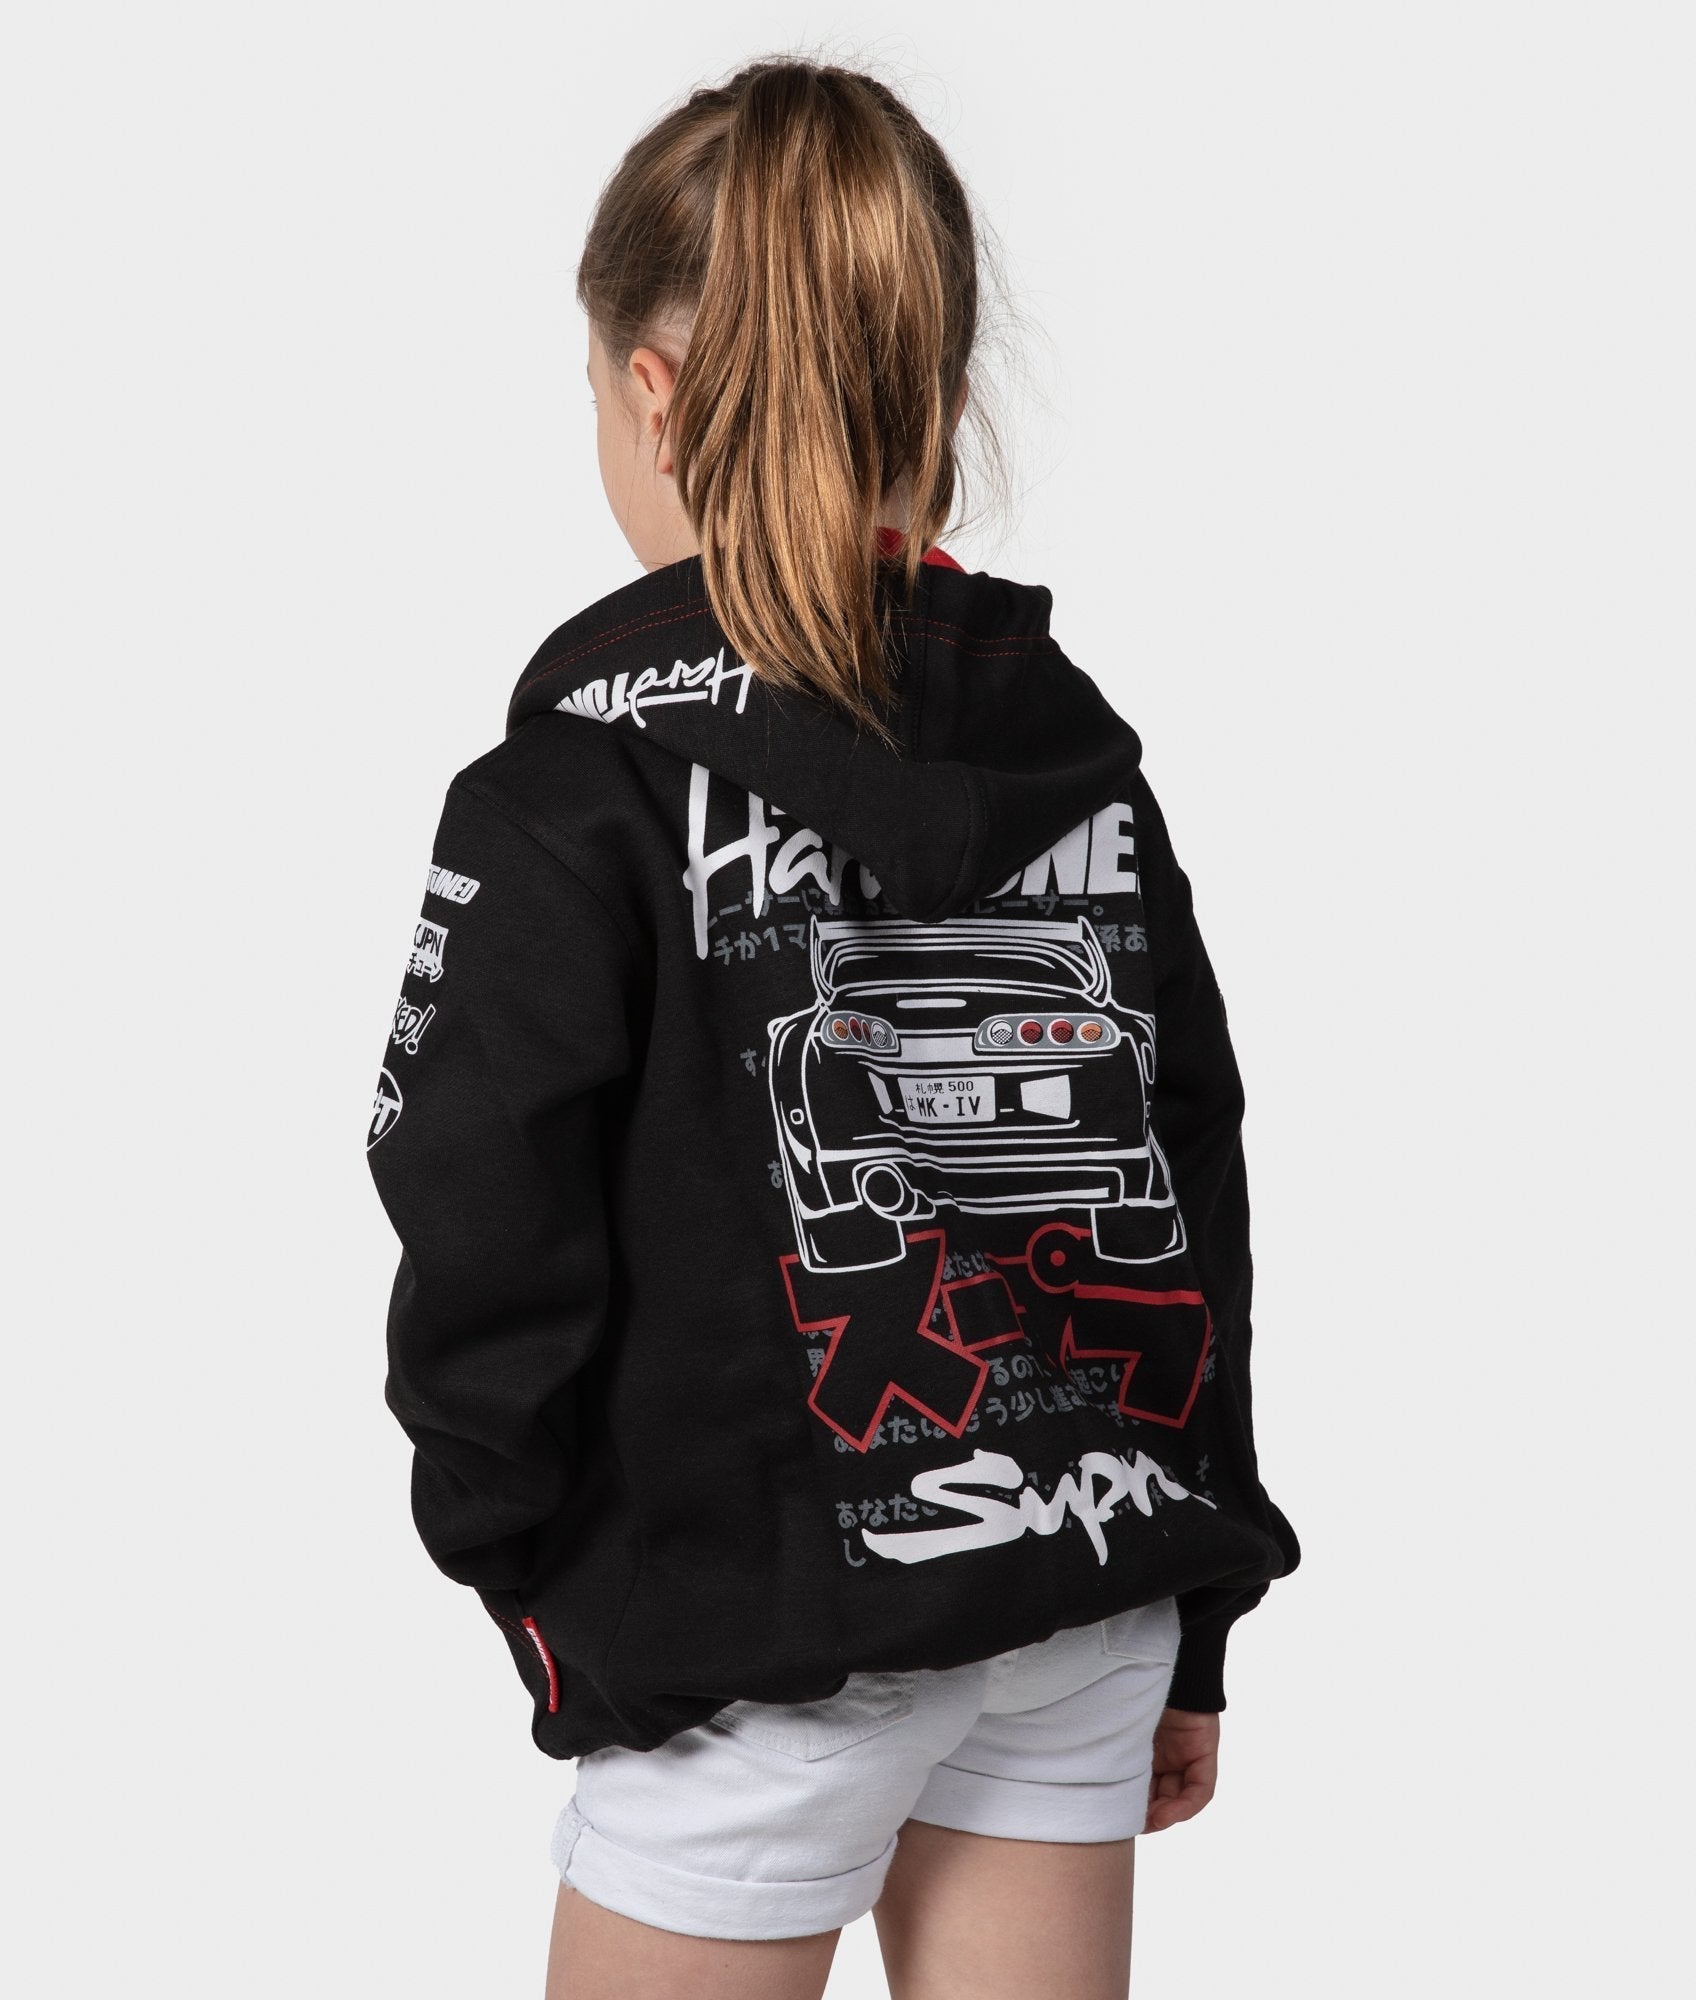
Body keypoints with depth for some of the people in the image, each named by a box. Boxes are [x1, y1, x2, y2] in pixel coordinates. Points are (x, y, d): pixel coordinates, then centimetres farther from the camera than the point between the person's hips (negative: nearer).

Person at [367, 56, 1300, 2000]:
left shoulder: (587, 776, -14)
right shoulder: (1078, 746, 3)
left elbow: (489, 1236, -14)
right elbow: (1196, 1204, 7)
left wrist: (519, 1547, 5)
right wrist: (1188, 1633, 16)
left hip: (773, 1620, -5)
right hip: (1088, 1593, 5)